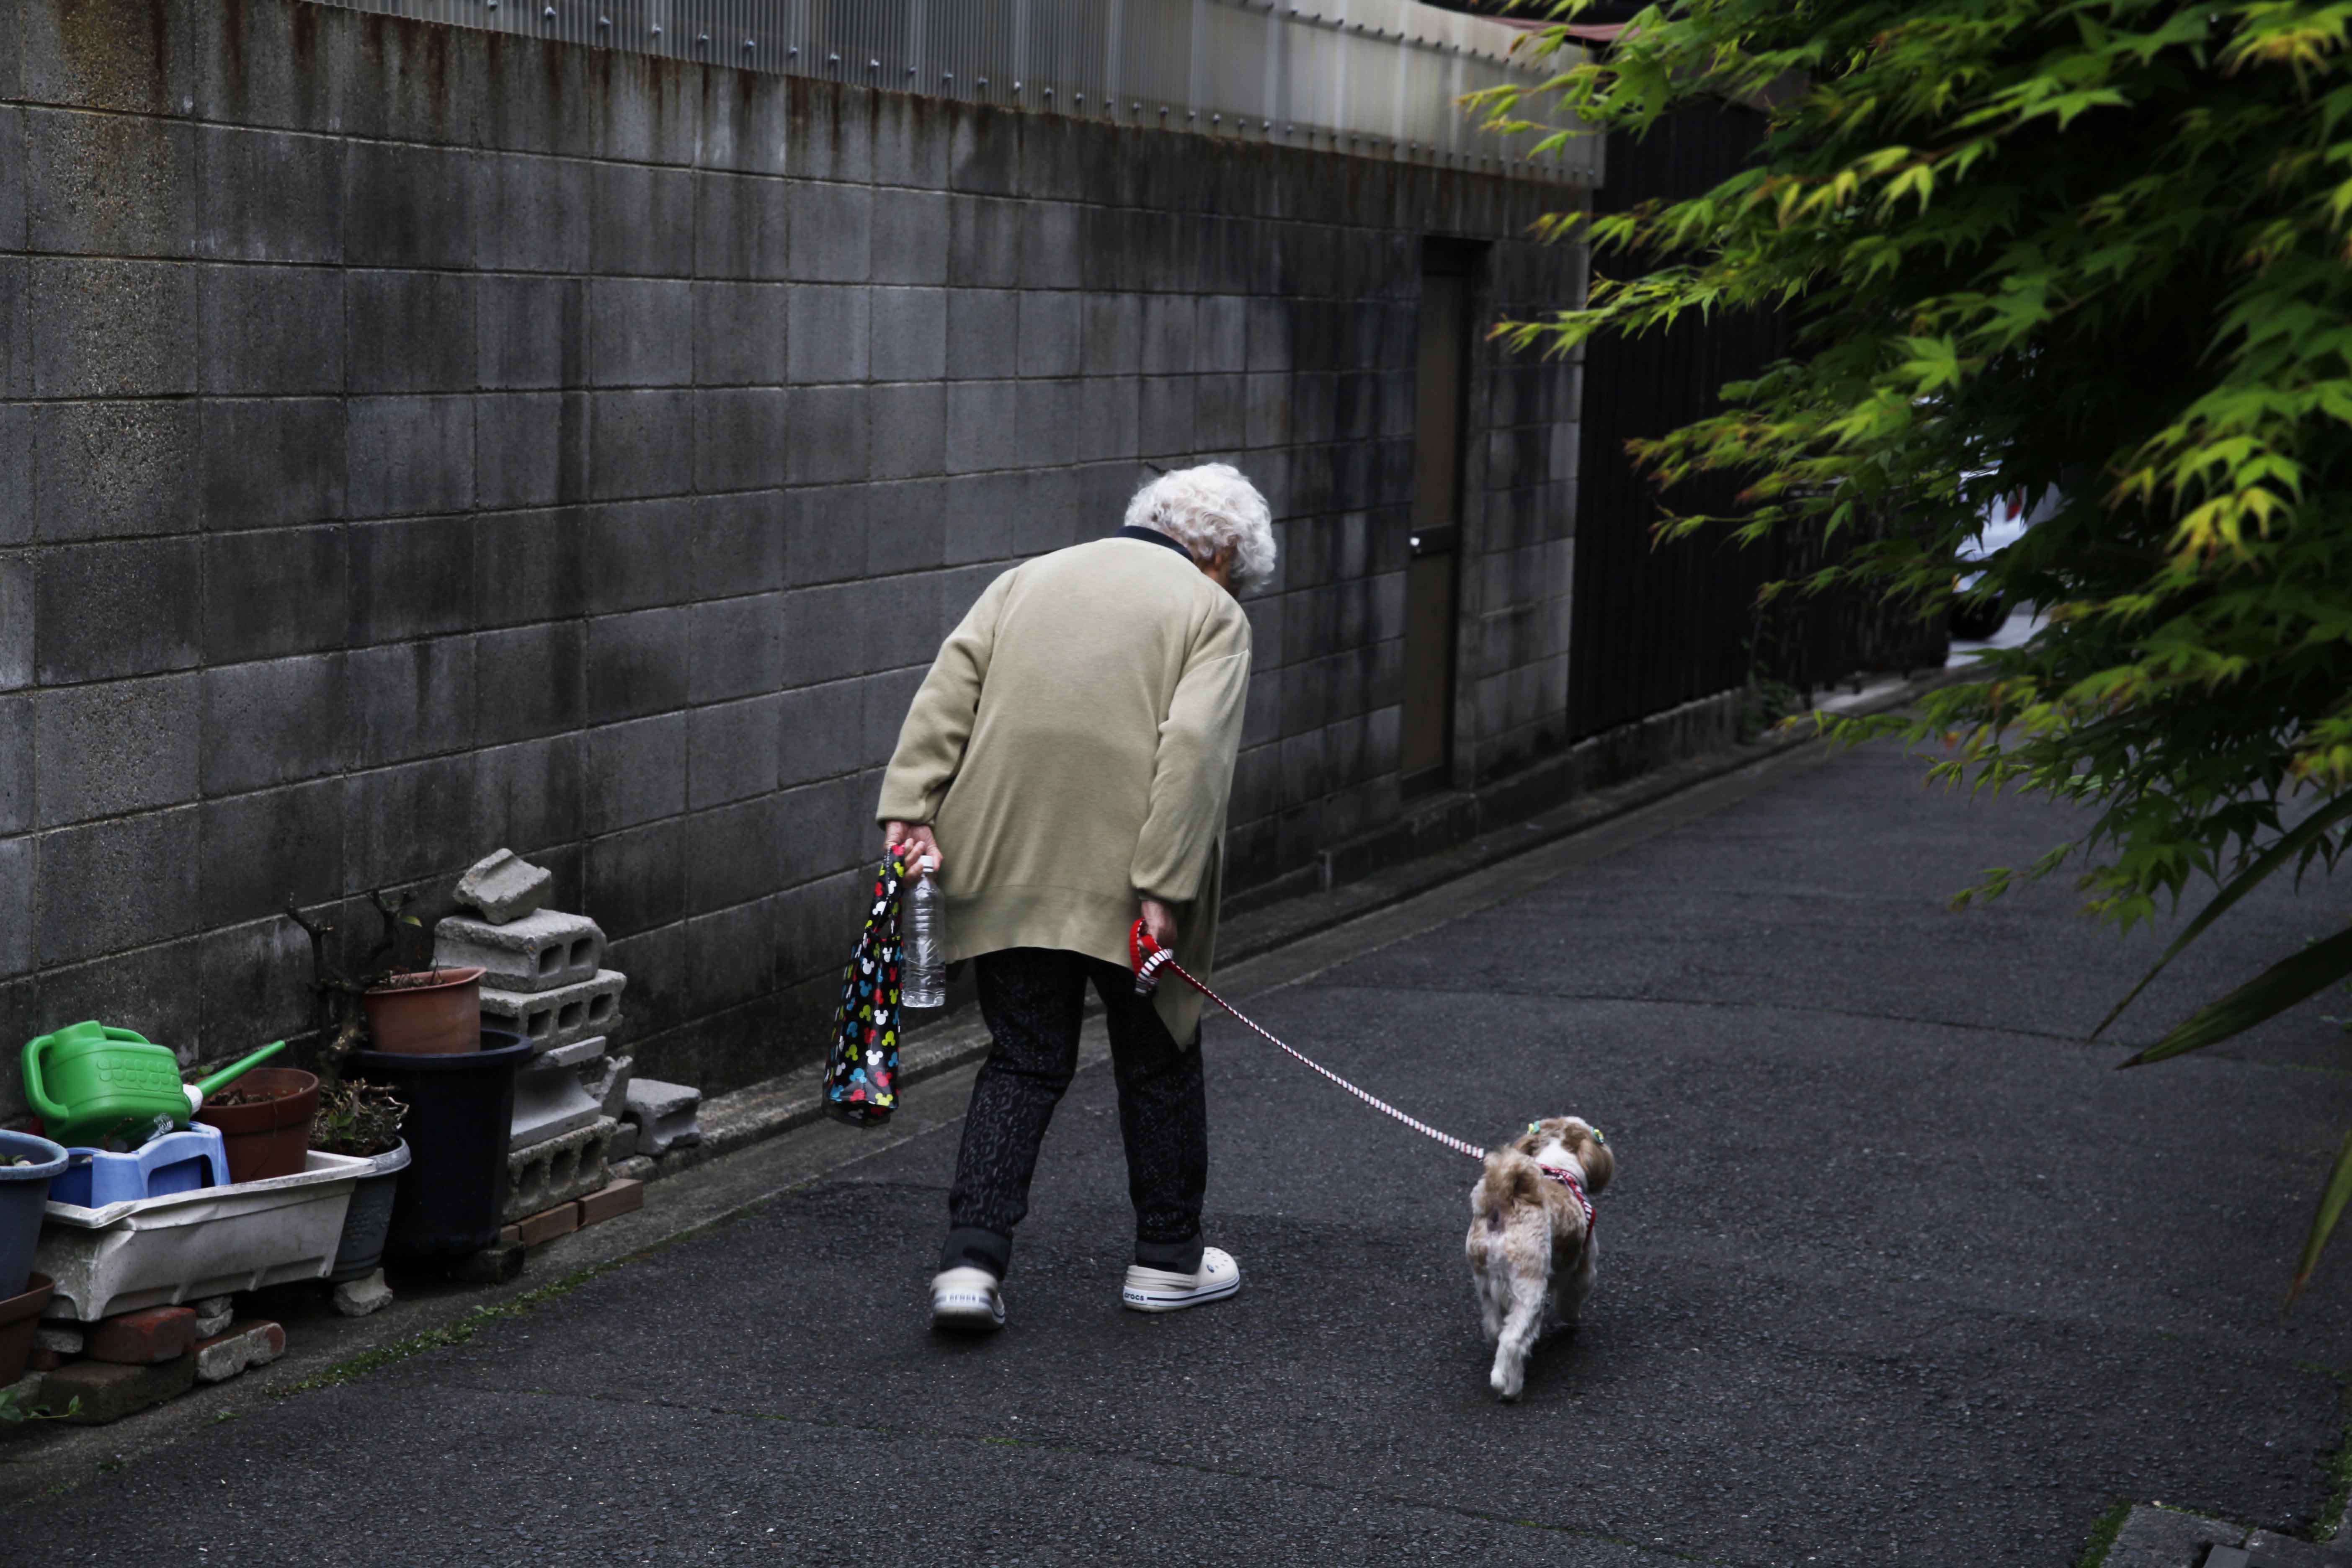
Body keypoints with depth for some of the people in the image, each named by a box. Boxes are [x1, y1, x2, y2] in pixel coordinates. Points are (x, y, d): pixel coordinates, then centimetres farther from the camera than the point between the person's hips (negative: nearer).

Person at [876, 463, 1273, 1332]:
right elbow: (1193, 748, -12)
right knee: (1158, 1063, 14)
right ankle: (1168, 1258, 25)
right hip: (1123, 872, -4)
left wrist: (910, 806, -3)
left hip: (1008, 866, 4)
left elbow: (947, 692, 4)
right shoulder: (1212, 613, 3)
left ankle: (971, 1261, -1)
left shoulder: (1029, 578, 17)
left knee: (1023, 1062, 11)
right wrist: (1164, 891, -16)